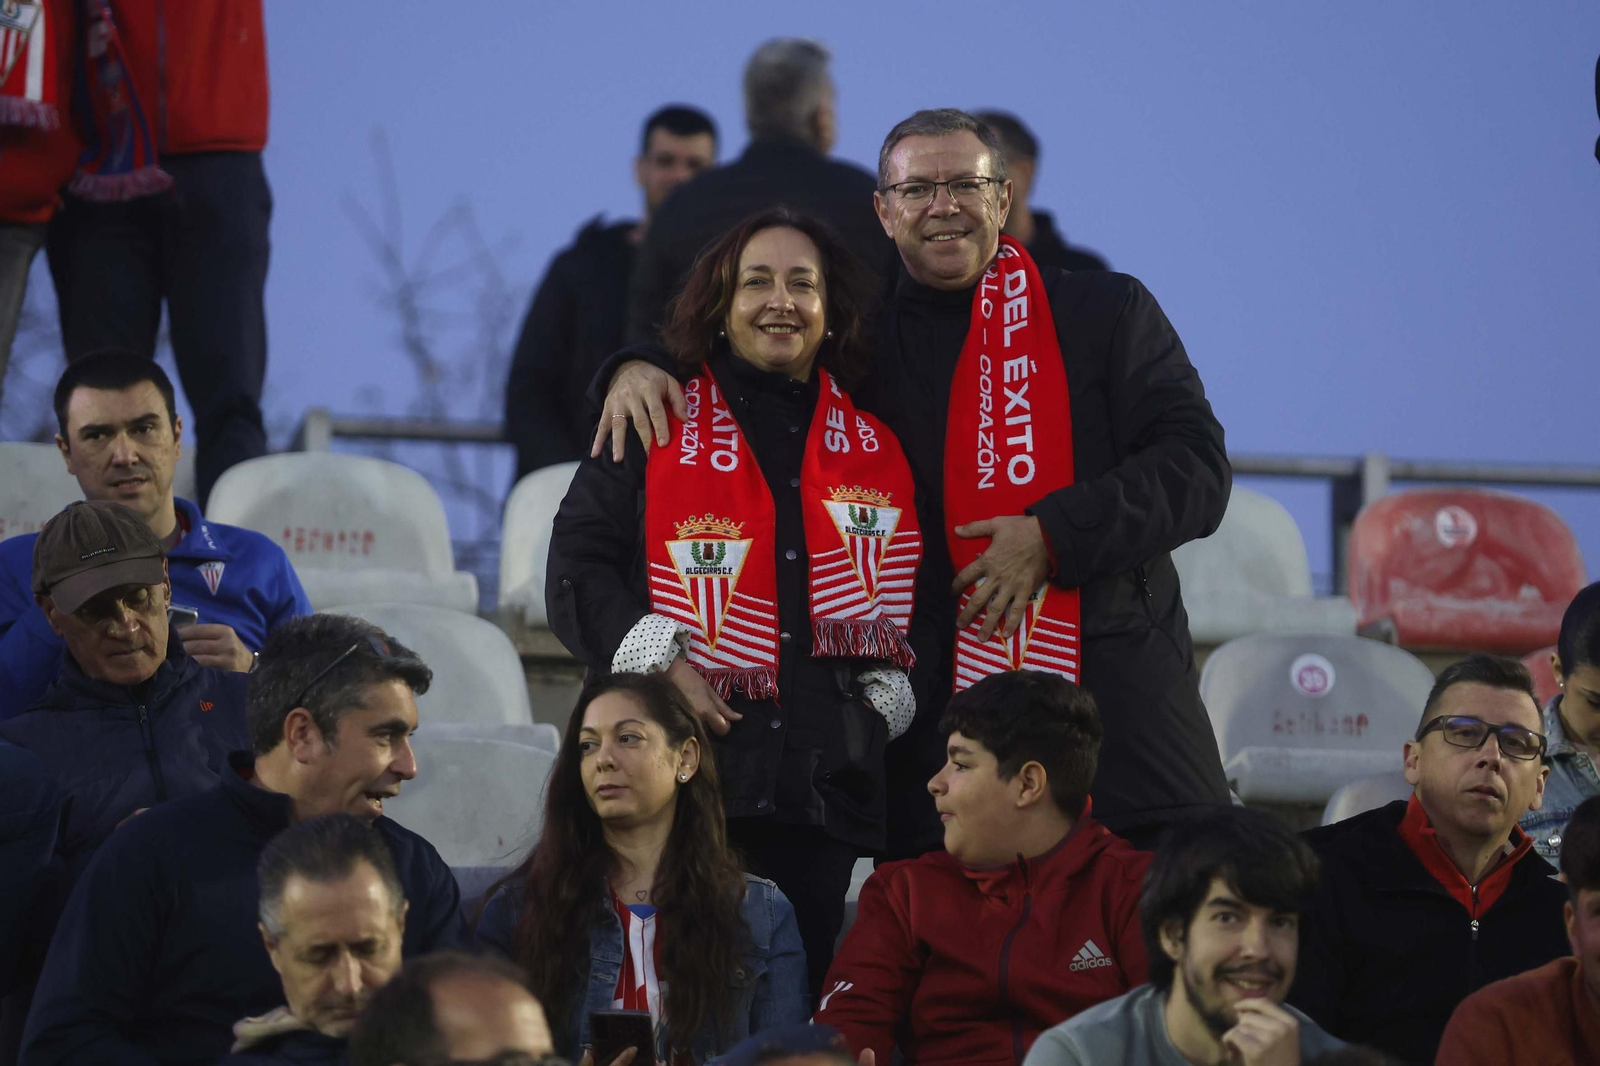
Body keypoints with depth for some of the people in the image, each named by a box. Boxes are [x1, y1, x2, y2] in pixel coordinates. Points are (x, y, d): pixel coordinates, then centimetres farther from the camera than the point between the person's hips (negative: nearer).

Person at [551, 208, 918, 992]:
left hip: (825, 777, 3)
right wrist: (656, 663, -9)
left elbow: (913, 601, 22)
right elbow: (577, 568, 5)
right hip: (684, 764, -3)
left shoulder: (876, 452, 19)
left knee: (802, 990, -1)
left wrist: (885, 694, 5)